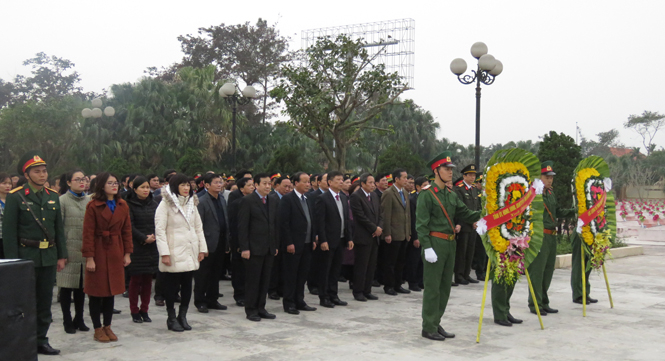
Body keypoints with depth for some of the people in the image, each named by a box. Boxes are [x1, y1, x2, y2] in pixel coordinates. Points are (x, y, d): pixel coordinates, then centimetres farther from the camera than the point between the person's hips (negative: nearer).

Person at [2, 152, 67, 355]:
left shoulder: (53, 196, 9)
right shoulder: (15, 197, -6)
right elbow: (9, 232, -8)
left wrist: (61, 256, 9)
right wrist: (12, 260, -12)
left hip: (49, 257, 5)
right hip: (26, 257, -5)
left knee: (45, 302, 10)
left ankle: (41, 340, 20)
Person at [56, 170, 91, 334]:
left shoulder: (89, 200, 8)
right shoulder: (62, 201, -4)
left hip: (85, 250, 4)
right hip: (69, 250, -4)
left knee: (81, 287, 10)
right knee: (67, 287, 3)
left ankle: (79, 319, 21)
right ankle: (67, 321, 13)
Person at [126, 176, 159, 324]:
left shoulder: (153, 204, 11)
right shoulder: (129, 205, -3)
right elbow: (130, 227, -8)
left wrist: (154, 237, -8)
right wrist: (144, 238, -14)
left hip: (152, 246, 4)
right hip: (136, 247, -4)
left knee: (148, 279, 6)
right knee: (135, 279, 1)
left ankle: (144, 310, 15)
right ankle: (134, 312, 9)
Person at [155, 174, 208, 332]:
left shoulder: (192, 203, 14)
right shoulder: (166, 204, -5)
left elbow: (198, 228, 16)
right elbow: (160, 230, -10)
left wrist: (202, 248, 8)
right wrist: (164, 253, -16)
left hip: (190, 253, 6)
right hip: (173, 253, -5)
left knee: (187, 286, 8)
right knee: (172, 287, 2)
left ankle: (182, 316, 20)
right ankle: (172, 318, 14)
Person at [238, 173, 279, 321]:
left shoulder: (273, 202, 12)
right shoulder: (247, 201, -8)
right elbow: (242, 226, -10)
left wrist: (276, 245, 12)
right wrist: (244, 248, -15)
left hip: (269, 248, 6)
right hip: (254, 248, -6)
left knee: (265, 280, 10)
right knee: (252, 280, 1)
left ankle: (261, 308, 20)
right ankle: (251, 310, 11)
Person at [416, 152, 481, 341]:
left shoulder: (451, 195, 14)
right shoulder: (426, 195, -9)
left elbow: (465, 214, 14)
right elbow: (421, 224, -13)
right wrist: (427, 247, -19)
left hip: (450, 244, 8)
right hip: (435, 243, -8)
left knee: (445, 286, 12)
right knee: (432, 287, -3)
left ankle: (436, 323, 22)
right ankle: (428, 328, 6)